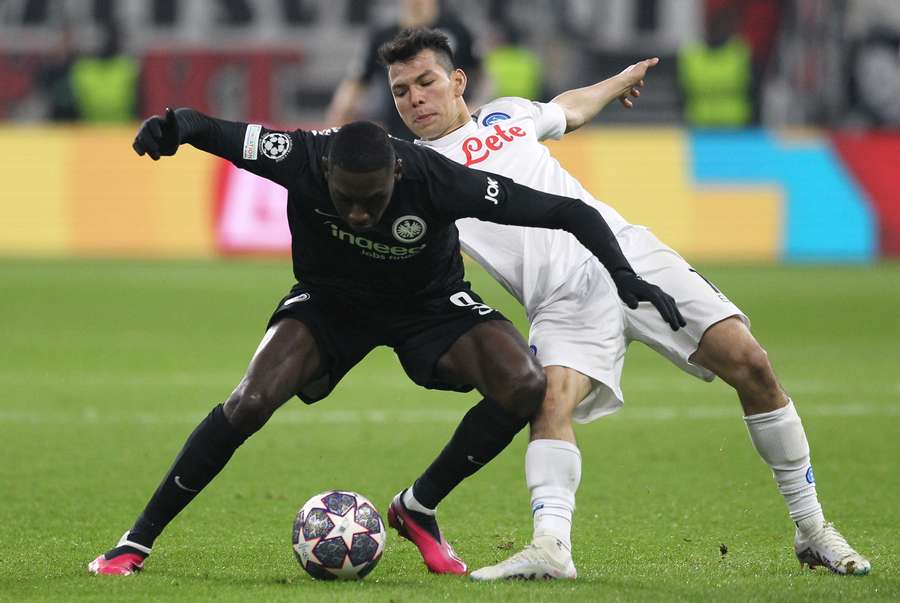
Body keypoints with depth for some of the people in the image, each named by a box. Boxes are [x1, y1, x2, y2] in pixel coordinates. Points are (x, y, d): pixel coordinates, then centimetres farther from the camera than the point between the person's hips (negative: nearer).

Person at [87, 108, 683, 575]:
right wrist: (175, 126, -45)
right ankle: (139, 540, -7)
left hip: (430, 305, 0)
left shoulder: (438, 180, -36)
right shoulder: (301, 159, -32)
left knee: (526, 386, -24)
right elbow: (210, 130, -21)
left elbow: (570, 211, -28)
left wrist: (625, 276, -38)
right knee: (250, 404, -23)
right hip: (328, 300, 0)